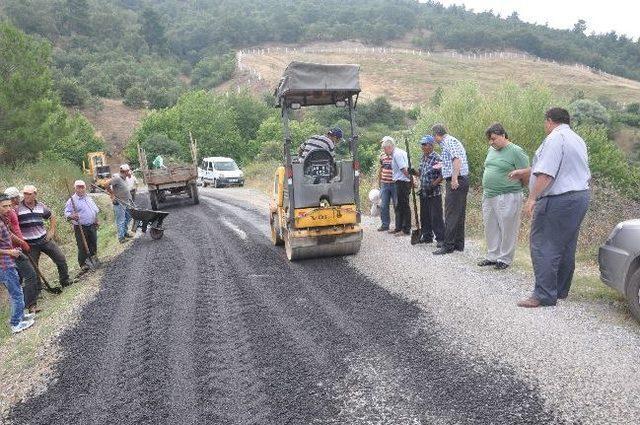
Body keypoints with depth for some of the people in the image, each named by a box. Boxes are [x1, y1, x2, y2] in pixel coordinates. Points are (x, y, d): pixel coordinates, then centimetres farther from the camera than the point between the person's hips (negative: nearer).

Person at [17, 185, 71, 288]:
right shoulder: (18, 208, -8)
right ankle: (37, 289, 21)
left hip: (45, 240, 3)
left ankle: (65, 281, 20)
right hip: (30, 244, -3)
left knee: (61, 258, 4)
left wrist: (51, 231, 10)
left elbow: (52, 218, 19)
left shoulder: (41, 206, 3)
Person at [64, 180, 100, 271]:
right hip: (81, 228, -6)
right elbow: (66, 213, -15)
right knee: (82, 246, -4)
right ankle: (82, 263, 8)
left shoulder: (89, 198, 11)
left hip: (92, 226, 6)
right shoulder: (72, 200, -11)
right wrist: (71, 216, -36)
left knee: (93, 244, 14)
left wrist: (96, 221, 20)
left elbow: (96, 210, 22)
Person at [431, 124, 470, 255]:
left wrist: (454, 179, -26)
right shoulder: (452, 141, 21)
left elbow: (457, 159, -23)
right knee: (459, 214, 12)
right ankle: (459, 244, 19)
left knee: (451, 215, -7)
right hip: (462, 181, 10)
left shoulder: (449, 141, -10)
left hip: (456, 182, -10)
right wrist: (441, 166, 33)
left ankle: (448, 246, -4)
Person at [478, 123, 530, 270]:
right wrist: (488, 188, 14)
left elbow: (527, 177, -10)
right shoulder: (491, 150, 12)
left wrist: (513, 186, 1)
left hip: (507, 197, -8)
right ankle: (492, 256, 26)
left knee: (507, 229, 3)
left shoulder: (516, 151, -11)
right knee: (491, 228, 13)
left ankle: (504, 258, 14)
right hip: (488, 196, 8)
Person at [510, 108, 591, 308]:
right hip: (580, 197, 10)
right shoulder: (578, 140, 21)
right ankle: (561, 291, 24)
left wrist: (532, 197, -20)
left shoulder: (555, 138, -11)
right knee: (566, 247, 15)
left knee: (543, 246, -8)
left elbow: (546, 173, -21)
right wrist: (523, 172, 35)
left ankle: (544, 295, -8)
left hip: (559, 200, -10)